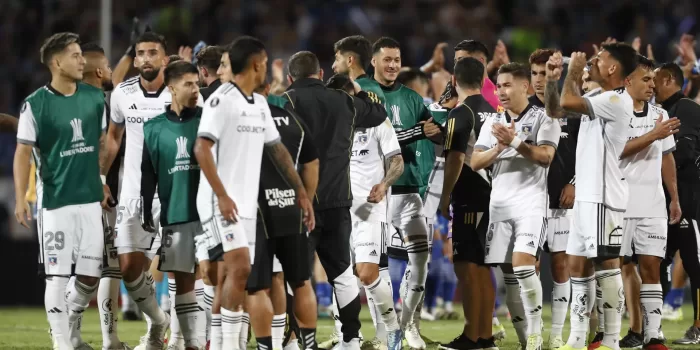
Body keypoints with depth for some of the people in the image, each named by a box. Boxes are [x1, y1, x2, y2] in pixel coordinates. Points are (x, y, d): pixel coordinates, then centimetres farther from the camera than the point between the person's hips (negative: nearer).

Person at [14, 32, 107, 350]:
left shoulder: (95, 97, 7)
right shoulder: (35, 105, -7)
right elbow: (23, 153, -6)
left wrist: (104, 183, 13)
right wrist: (20, 199, -13)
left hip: (91, 200, 5)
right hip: (55, 202, -5)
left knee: (91, 273, 5)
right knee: (57, 274, -5)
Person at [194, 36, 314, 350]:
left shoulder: (260, 104, 15)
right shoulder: (222, 99, -11)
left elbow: (277, 149, 21)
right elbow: (202, 148, -18)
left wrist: (300, 191, 16)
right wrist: (222, 196, -23)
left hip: (246, 205, 8)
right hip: (222, 202, -8)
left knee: (237, 274, 6)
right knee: (240, 267, -17)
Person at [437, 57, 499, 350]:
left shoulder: (461, 113, -12)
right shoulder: (493, 112, 11)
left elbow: (456, 159, -16)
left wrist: (445, 197, -9)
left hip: (469, 199, -8)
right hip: (491, 197, 8)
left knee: (467, 267, -5)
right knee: (482, 267, 12)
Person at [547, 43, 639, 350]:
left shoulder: (617, 100, -15)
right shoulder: (596, 97, 15)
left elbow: (567, 103, -24)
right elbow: (555, 109, 25)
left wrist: (573, 72, -7)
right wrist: (553, 78, 11)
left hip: (603, 195, -10)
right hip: (586, 195, 10)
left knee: (606, 262, -9)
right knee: (577, 264, 10)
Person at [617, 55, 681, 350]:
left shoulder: (660, 115, 11)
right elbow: (616, 151, -19)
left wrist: (674, 198, 17)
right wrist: (653, 135, -21)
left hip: (653, 206, 3)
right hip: (620, 204, -3)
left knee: (651, 267, -3)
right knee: (625, 267, 3)